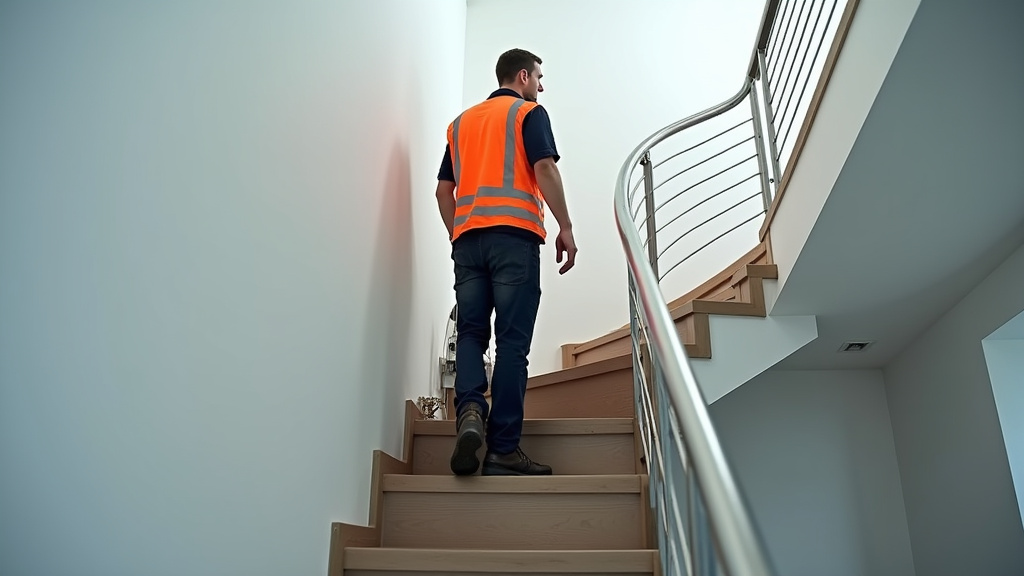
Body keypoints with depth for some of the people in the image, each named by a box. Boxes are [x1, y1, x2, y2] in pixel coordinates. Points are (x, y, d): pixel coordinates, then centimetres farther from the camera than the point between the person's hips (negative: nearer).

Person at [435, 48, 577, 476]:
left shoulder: (461, 121, 25)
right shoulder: (529, 112, 9)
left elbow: (444, 190, 20)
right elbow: (545, 169, -6)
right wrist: (566, 228, -4)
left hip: (467, 237, 5)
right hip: (515, 233, -5)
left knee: (470, 332, 6)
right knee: (512, 341, -6)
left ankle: (469, 411, -19)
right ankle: (503, 449, -7)